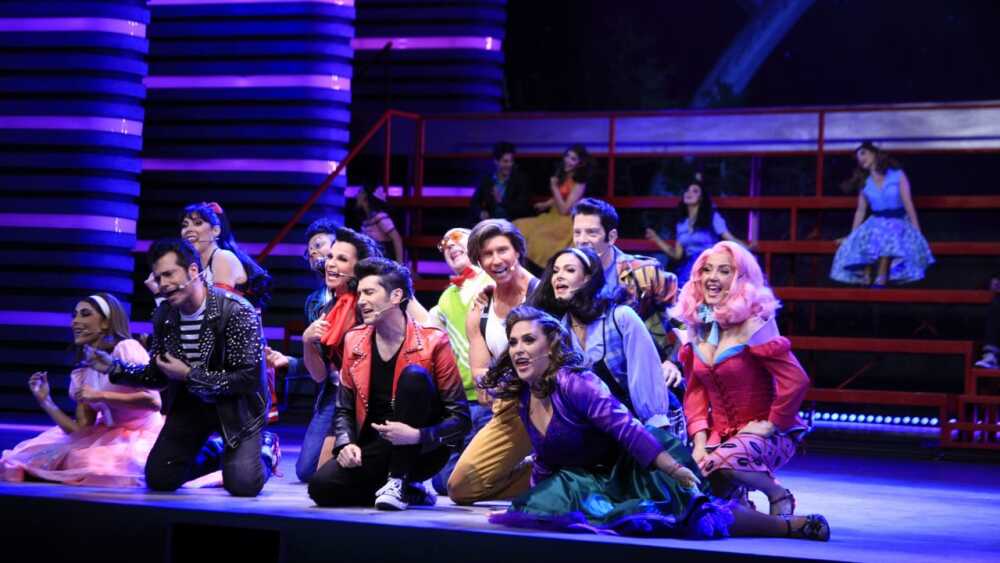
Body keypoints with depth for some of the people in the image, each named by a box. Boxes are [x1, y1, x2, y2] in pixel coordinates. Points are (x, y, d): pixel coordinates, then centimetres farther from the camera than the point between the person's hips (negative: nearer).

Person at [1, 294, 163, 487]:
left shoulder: (127, 348, -10)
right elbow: (82, 430, 6)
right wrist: (45, 401, -2)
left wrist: (101, 396, -21)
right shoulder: (82, 373, 11)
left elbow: (153, 401, -19)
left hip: (141, 437, -6)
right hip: (108, 439, 6)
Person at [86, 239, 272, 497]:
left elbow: (249, 377, -26)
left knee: (242, 485, -19)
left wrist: (189, 375, -25)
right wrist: (115, 368, -12)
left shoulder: (238, 311, -24)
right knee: (159, 479, -1)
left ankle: (264, 451, 16)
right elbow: (158, 376, 5)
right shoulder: (163, 316, -5)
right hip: (190, 404, 5)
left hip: (235, 405, -5)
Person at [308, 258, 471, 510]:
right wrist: (346, 444, -10)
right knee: (321, 486, -23)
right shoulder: (354, 341, 6)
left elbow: (460, 418, -11)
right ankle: (412, 490, 3)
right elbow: (344, 409, 11)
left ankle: (401, 484, -21)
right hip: (374, 451, 4)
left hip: (422, 452, -4)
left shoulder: (432, 342, -9)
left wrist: (417, 435, -28)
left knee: (414, 375, -27)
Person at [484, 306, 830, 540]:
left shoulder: (574, 383, -21)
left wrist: (677, 471, -33)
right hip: (600, 483, 9)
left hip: (637, 471, -9)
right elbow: (545, 463, 21)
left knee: (694, 516, -25)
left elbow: (628, 429, -28)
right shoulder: (524, 400, 5)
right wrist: (530, 502, 24)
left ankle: (793, 526, -13)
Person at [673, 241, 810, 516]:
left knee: (722, 462, -36)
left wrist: (773, 425, -14)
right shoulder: (699, 327, 5)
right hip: (720, 433, 6)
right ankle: (733, 497, 16)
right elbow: (695, 391, 6)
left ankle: (778, 494, -6)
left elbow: (796, 381, -22)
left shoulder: (753, 324, -15)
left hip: (764, 434, -6)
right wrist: (699, 442, -6)